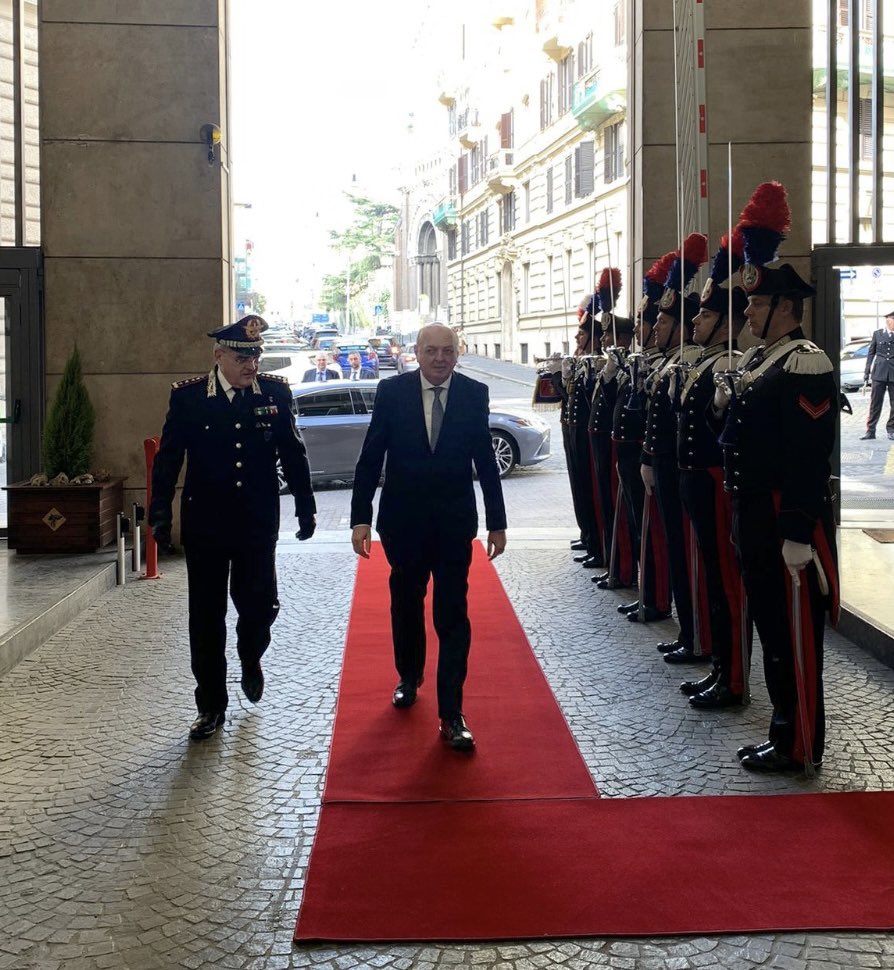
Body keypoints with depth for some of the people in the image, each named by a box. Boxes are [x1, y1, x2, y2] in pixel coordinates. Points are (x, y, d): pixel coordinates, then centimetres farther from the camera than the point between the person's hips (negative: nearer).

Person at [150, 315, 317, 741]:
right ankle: (211, 707, 18)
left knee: (260, 605, 1)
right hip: (204, 525, 0)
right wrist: (160, 514, -3)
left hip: (257, 524, 1)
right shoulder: (188, 396, -4)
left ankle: (250, 659, 36)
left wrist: (306, 508, 7)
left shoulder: (275, 392, -1)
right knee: (206, 617, 5)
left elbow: (293, 453, 6)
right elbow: (168, 458, 0)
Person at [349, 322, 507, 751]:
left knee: (453, 616, -3)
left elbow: (485, 461, 2)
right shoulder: (392, 391, -5)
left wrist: (497, 522, 3)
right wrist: (361, 517, -9)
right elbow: (370, 458, -4)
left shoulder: (474, 394, -3)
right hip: (403, 520, 1)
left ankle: (451, 714, 1)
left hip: (454, 522, -1)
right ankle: (409, 677, 42)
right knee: (406, 604, 18)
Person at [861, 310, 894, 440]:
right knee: (875, 403, 1)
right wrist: (867, 371, 7)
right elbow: (871, 353, 10)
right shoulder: (877, 334, 7)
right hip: (879, 373, 0)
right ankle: (870, 431, 4)